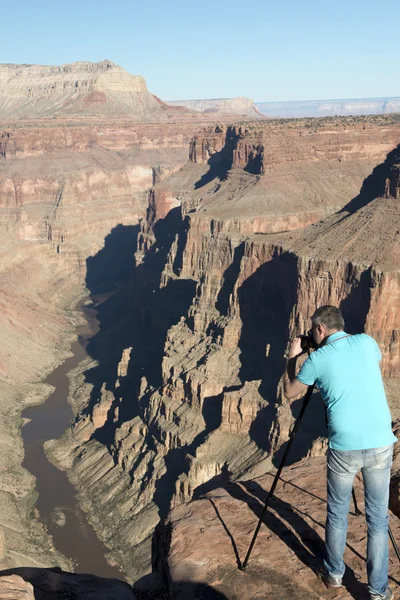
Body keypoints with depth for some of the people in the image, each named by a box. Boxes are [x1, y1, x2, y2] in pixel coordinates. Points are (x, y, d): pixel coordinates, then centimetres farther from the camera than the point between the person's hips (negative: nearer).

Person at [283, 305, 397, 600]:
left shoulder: (318, 358, -3)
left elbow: (289, 392, 11)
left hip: (344, 446, -2)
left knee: (338, 513, 17)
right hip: (381, 443, 2)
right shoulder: (367, 342, 5)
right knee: (378, 517, 11)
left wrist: (293, 357, 22)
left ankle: (334, 573, 33)